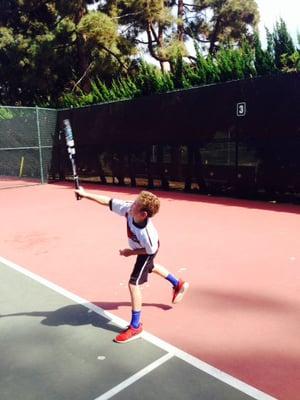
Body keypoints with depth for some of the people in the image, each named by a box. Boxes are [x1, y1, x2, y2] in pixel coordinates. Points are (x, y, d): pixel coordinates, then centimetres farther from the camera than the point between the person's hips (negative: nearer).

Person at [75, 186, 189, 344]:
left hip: (147, 252, -8)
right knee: (150, 267, 34)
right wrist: (86, 194, -21)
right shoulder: (128, 208, -34)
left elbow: (151, 250, -27)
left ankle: (135, 327, 6)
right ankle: (179, 284, 58)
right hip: (143, 248, 9)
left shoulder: (145, 232, -46)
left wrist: (131, 252, -21)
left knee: (133, 283, -9)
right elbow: (108, 201, -23)